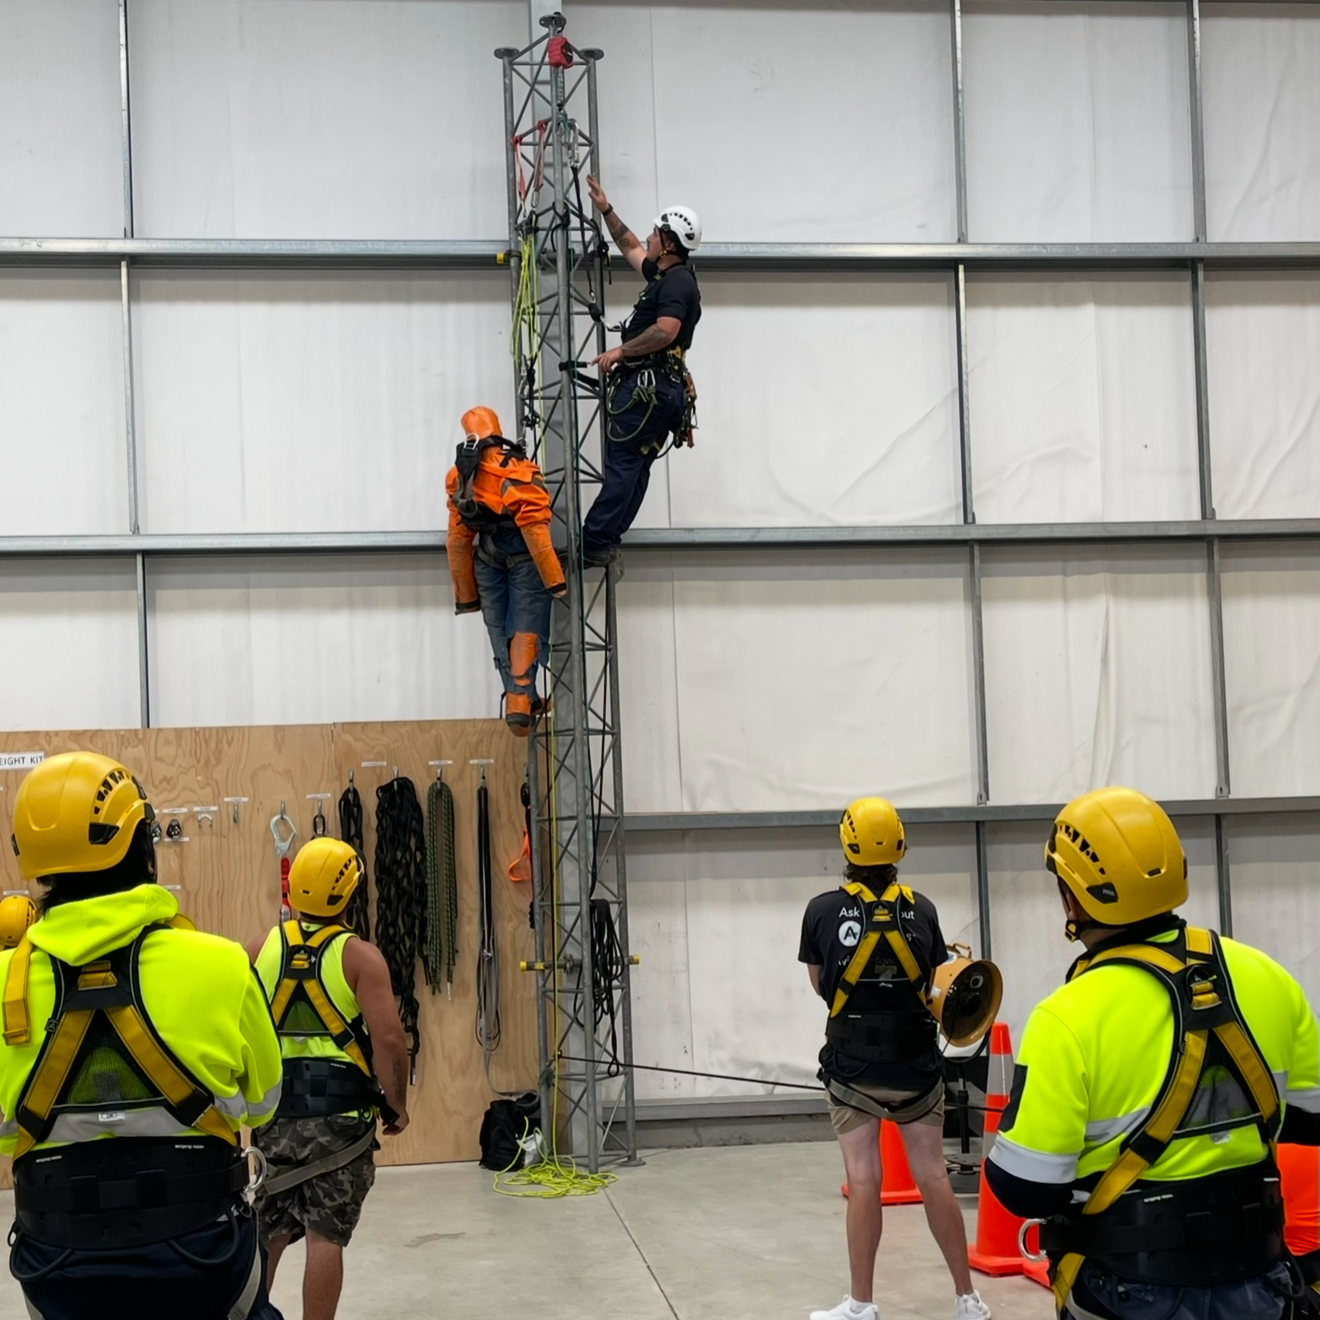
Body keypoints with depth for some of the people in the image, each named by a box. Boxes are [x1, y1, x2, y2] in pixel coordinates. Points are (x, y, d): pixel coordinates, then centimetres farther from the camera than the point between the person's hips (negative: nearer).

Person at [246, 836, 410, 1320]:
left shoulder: (261, 948, 3)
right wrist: (398, 1104, -2)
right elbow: (388, 1038, -16)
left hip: (274, 1112, 4)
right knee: (325, 1236, 0)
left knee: (268, 1230, 17)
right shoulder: (359, 956, -9)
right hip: (340, 1115, -4)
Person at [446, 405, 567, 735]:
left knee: (501, 633, 13)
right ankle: (520, 702, -16)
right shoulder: (515, 471, -14)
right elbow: (534, 527, -20)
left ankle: (521, 700, 13)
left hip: (487, 560, 5)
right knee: (526, 630, -5)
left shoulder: (457, 477, 5)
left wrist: (465, 594, 15)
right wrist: (554, 580, -18)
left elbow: (458, 539, 9)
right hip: (524, 559, -5)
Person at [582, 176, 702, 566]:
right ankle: (606, 543, 7)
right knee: (634, 468, 6)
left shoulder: (677, 282, -9)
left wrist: (621, 351, -14)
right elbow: (630, 248, 39)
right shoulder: (663, 275, 22)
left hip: (647, 387, -11)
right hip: (658, 387, 11)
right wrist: (606, 211, 38)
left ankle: (594, 543, -19)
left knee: (621, 466, -14)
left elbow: (665, 331, -23)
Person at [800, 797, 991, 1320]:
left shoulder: (822, 910, -8)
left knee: (863, 1182, 0)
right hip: (915, 1065, 2)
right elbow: (933, 979, 8)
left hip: (852, 1066, -1)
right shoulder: (922, 909, -4)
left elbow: (819, 984, 7)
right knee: (933, 1179, 8)